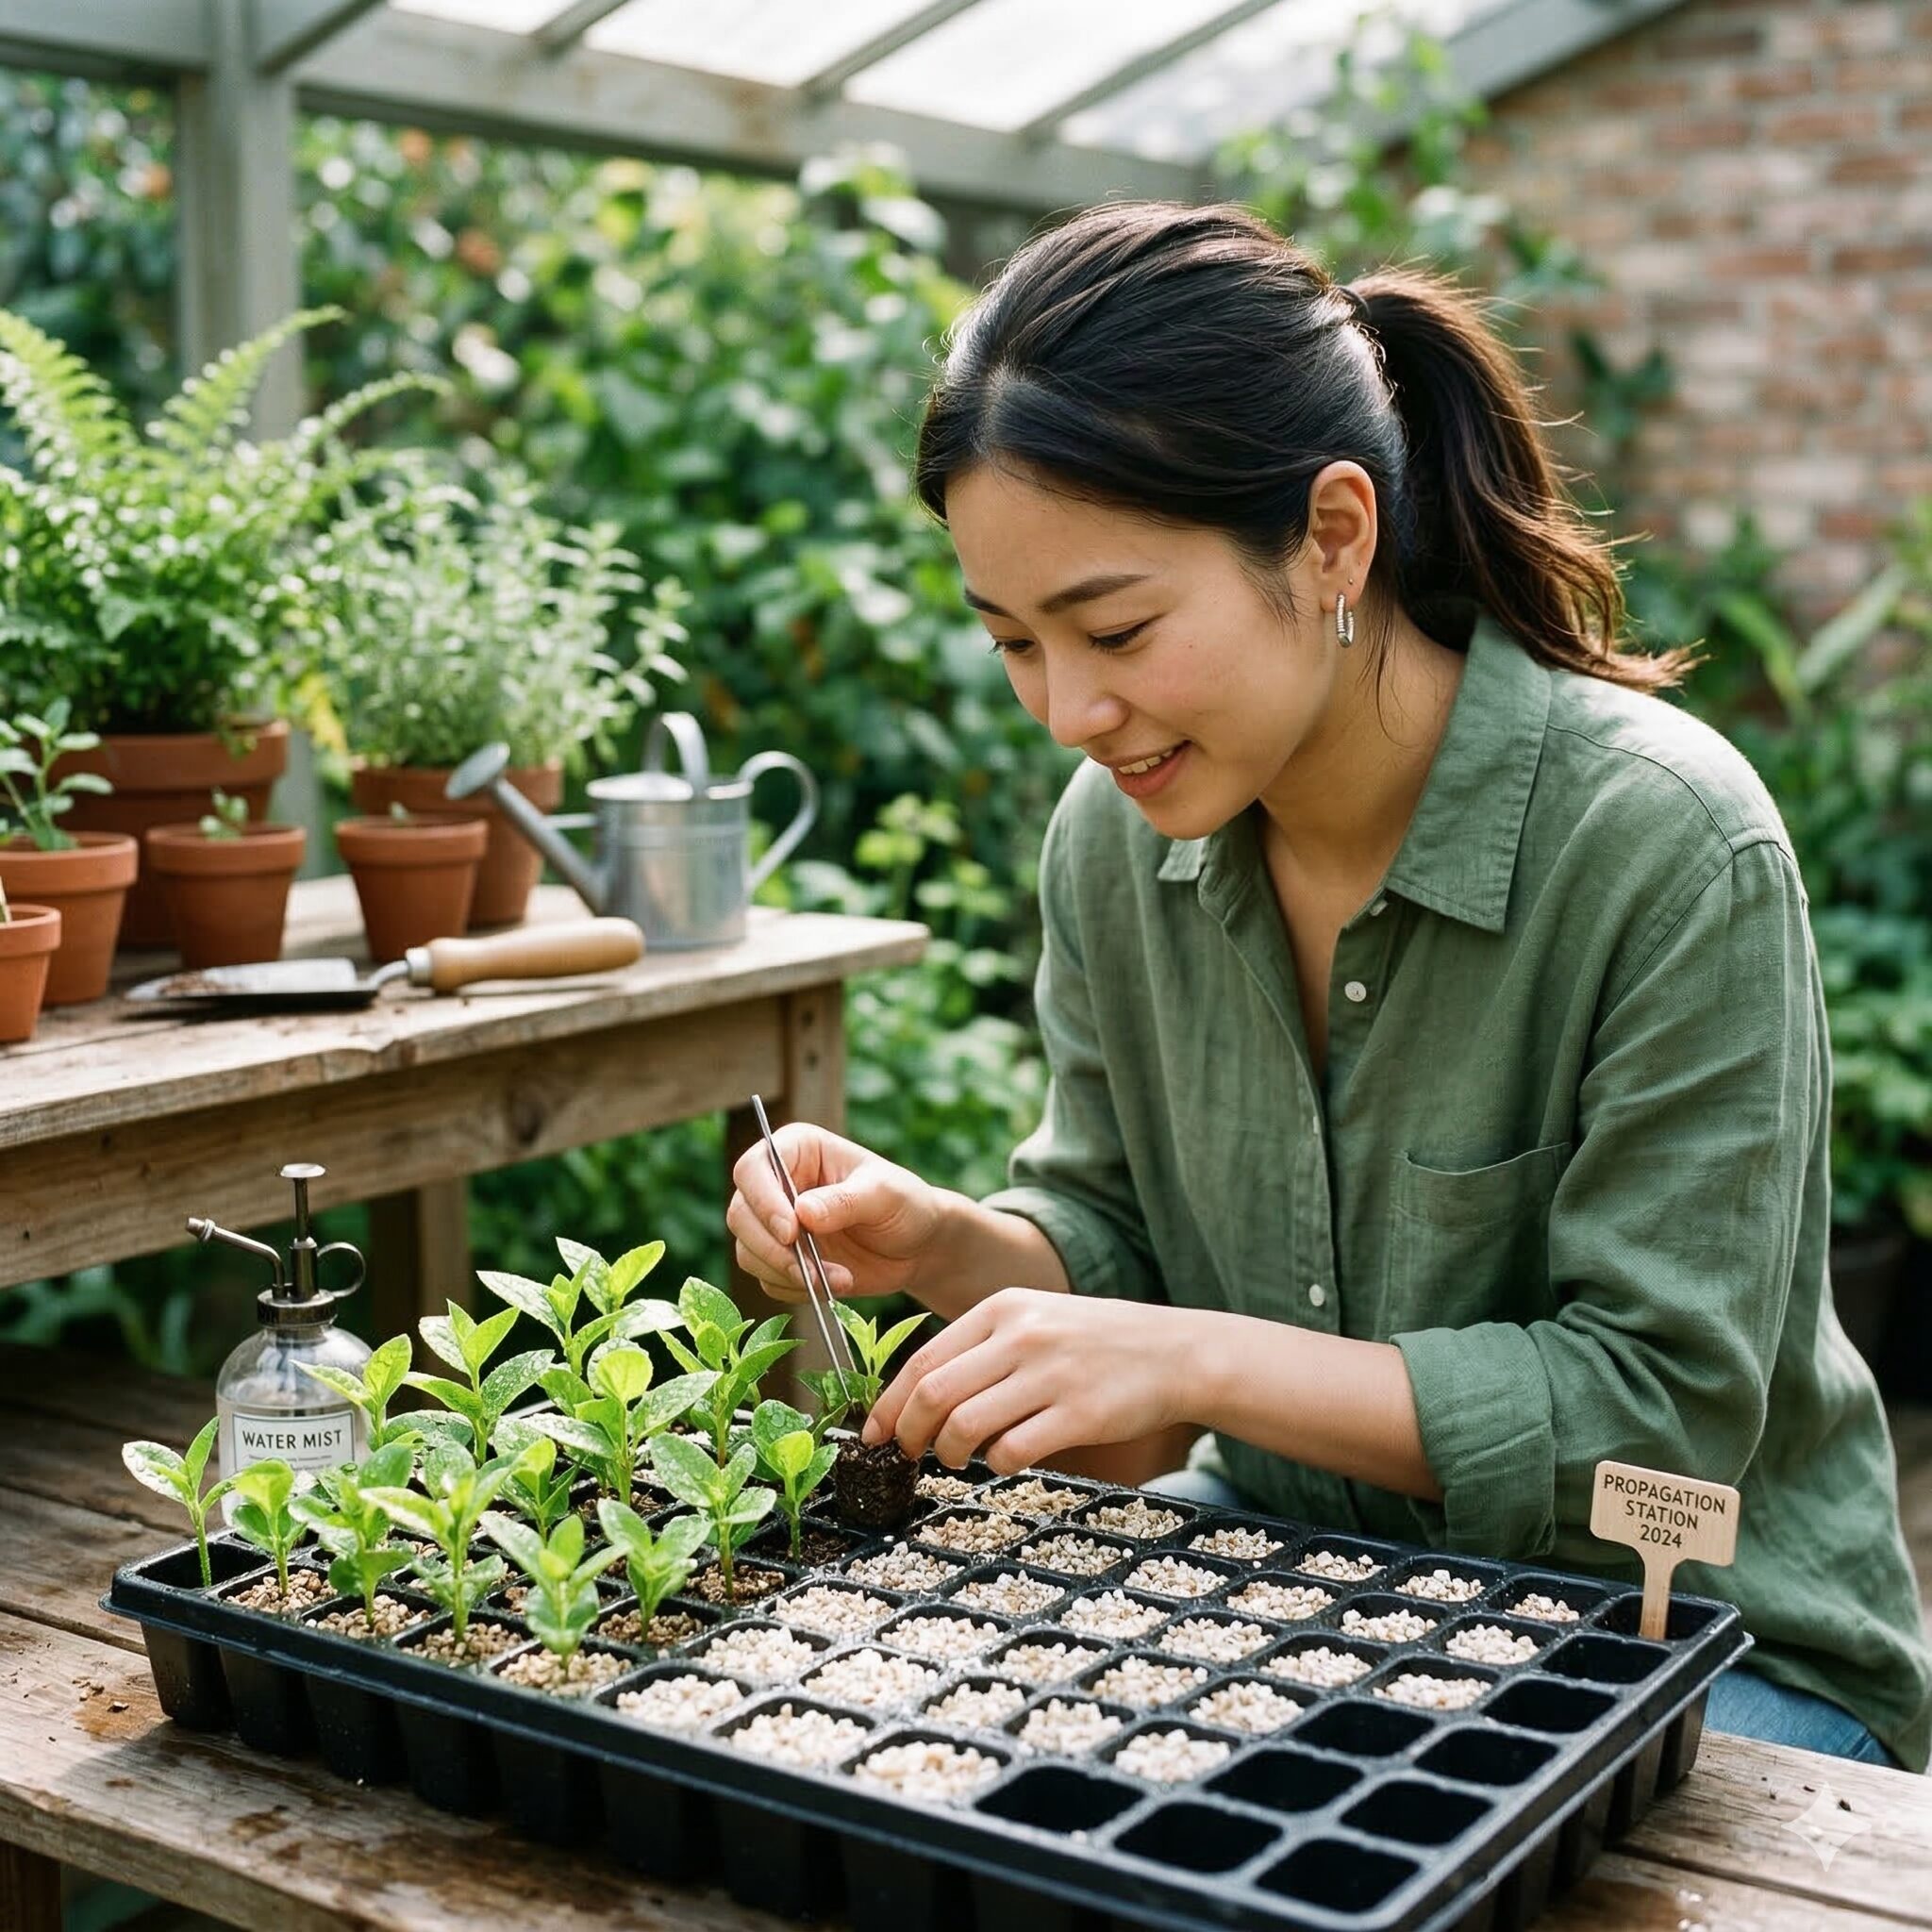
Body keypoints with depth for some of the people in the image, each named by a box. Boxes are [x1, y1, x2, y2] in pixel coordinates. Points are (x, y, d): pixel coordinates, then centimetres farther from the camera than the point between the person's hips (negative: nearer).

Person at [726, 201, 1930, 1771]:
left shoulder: (1669, 847, -24)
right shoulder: (1115, 834, -5)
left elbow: (1663, 1408, -21)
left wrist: (1202, 1362, -29)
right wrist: (942, 1244, -16)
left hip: (1706, 1649, -4)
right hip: (1298, 1577, 5)